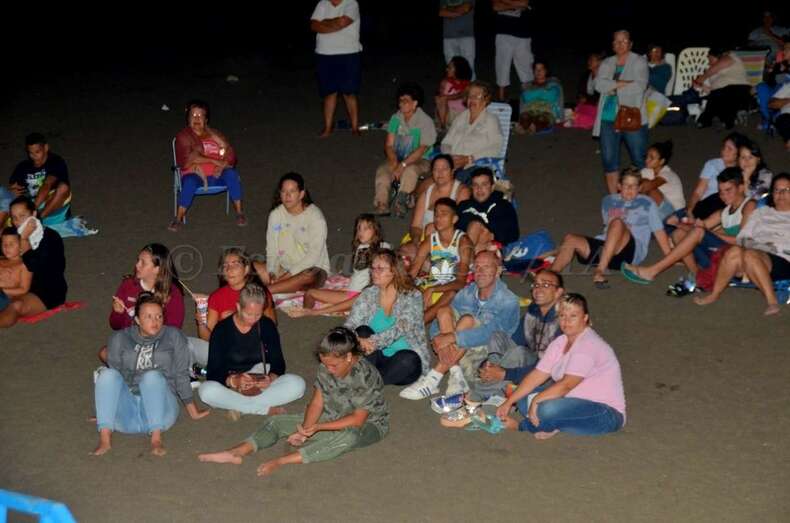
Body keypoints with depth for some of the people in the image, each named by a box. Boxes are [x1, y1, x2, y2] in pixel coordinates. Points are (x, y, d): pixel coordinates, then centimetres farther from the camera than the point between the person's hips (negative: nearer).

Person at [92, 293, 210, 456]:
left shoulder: (173, 337, 9)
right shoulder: (119, 339, 12)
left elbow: (181, 375, 9)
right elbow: (113, 378, 14)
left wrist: (193, 411, 9)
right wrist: (103, 412, 14)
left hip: (160, 409, -2)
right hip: (127, 413, 2)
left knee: (152, 376, -31)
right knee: (107, 374, -24)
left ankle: (156, 438, -34)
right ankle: (104, 439, -35)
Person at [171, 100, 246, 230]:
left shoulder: (214, 134, 12)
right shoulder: (183, 136, 1)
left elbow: (230, 154, 5)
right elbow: (188, 158, -14)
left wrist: (222, 165, -18)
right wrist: (214, 161, -17)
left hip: (216, 175, 3)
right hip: (195, 175, -3)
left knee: (231, 173, -28)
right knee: (190, 182, -37)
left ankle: (239, 212, -18)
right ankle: (178, 219, -29)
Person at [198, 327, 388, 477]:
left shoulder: (366, 376, -27)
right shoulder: (325, 368, -8)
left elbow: (357, 420, -25)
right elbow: (316, 403, -4)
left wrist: (317, 428, -28)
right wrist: (305, 431, -22)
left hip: (368, 423, -7)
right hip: (333, 418, 7)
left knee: (348, 437, -43)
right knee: (277, 422, -5)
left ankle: (280, 461, -48)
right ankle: (236, 453, -27)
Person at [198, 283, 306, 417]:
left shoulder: (267, 326, -2)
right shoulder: (222, 330, -10)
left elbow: (278, 362, 0)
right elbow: (213, 373, -13)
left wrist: (271, 378, -24)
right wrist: (233, 381, -35)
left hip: (261, 385, 2)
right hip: (229, 385, -2)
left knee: (298, 384, -24)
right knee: (207, 390, -35)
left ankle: (240, 407, -23)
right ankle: (266, 409, -23)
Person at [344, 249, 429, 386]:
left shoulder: (412, 296, -5)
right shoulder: (368, 295, 5)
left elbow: (401, 328, -21)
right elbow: (349, 325, -5)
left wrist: (374, 342, -37)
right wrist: (359, 341, -29)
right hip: (377, 358, 3)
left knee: (407, 359, -36)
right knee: (362, 331, -23)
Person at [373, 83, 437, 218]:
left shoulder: (426, 122, -12)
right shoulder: (396, 119, 4)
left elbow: (422, 149, -19)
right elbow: (389, 144, 3)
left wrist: (403, 165, -25)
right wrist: (394, 162, -16)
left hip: (420, 161, -4)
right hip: (398, 159, 5)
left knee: (410, 170, -38)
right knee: (382, 170, -25)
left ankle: (401, 200, -45)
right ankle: (382, 204, -38)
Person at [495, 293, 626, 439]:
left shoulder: (588, 345, -21)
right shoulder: (560, 343, 8)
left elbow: (566, 385, -28)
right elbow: (536, 375, 4)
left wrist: (536, 400, -28)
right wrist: (509, 402, -4)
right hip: (578, 403, 9)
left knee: (547, 409, -31)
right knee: (524, 399, 0)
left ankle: (520, 426, -3)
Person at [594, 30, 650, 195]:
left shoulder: (639, 62, 2)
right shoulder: (606, 64, 14)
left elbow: (639, 86, -14)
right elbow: (599, 84, -4)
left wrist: (613, 87, -9)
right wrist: (623, 83, -13)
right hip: (608, 119, 4)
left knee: (639, 159, 0)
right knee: (609, 159, 4)